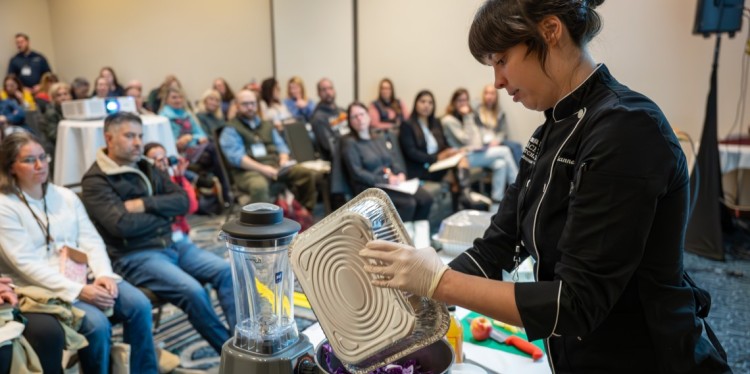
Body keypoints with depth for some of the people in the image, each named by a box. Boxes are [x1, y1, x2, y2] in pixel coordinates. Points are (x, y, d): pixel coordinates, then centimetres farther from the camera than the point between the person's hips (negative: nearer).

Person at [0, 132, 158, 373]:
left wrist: (103, 275, -14)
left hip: (84, 277, 5)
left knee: (138, 304, -18)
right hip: (42, 288, -5)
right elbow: (26, 265, -13)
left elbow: (92, 241, 6)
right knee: (97, 323, -29)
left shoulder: (66, 196, 12)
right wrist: (79, 291, -22)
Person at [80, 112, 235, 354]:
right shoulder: (96, 180, -6)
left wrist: (144, 204, -10)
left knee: (226, 271, -12)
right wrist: (163, 213, -5)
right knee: (193, 291, -27)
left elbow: (182, 200, 6)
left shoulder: (145, 168, 15)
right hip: (133, 256, -7)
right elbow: (122, 224, -20)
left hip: (172, 244, 7)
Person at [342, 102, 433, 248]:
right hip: (370, 188, -6)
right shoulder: (349, 143, 1)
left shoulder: (379, 139, 22)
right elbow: (357, 173, -8)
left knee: (425, 198, -21)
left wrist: (399, 174, -2)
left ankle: (422, 246, -21)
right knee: (408, 203, -31)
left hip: (392, 182, 6)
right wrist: (386, 179, -16)